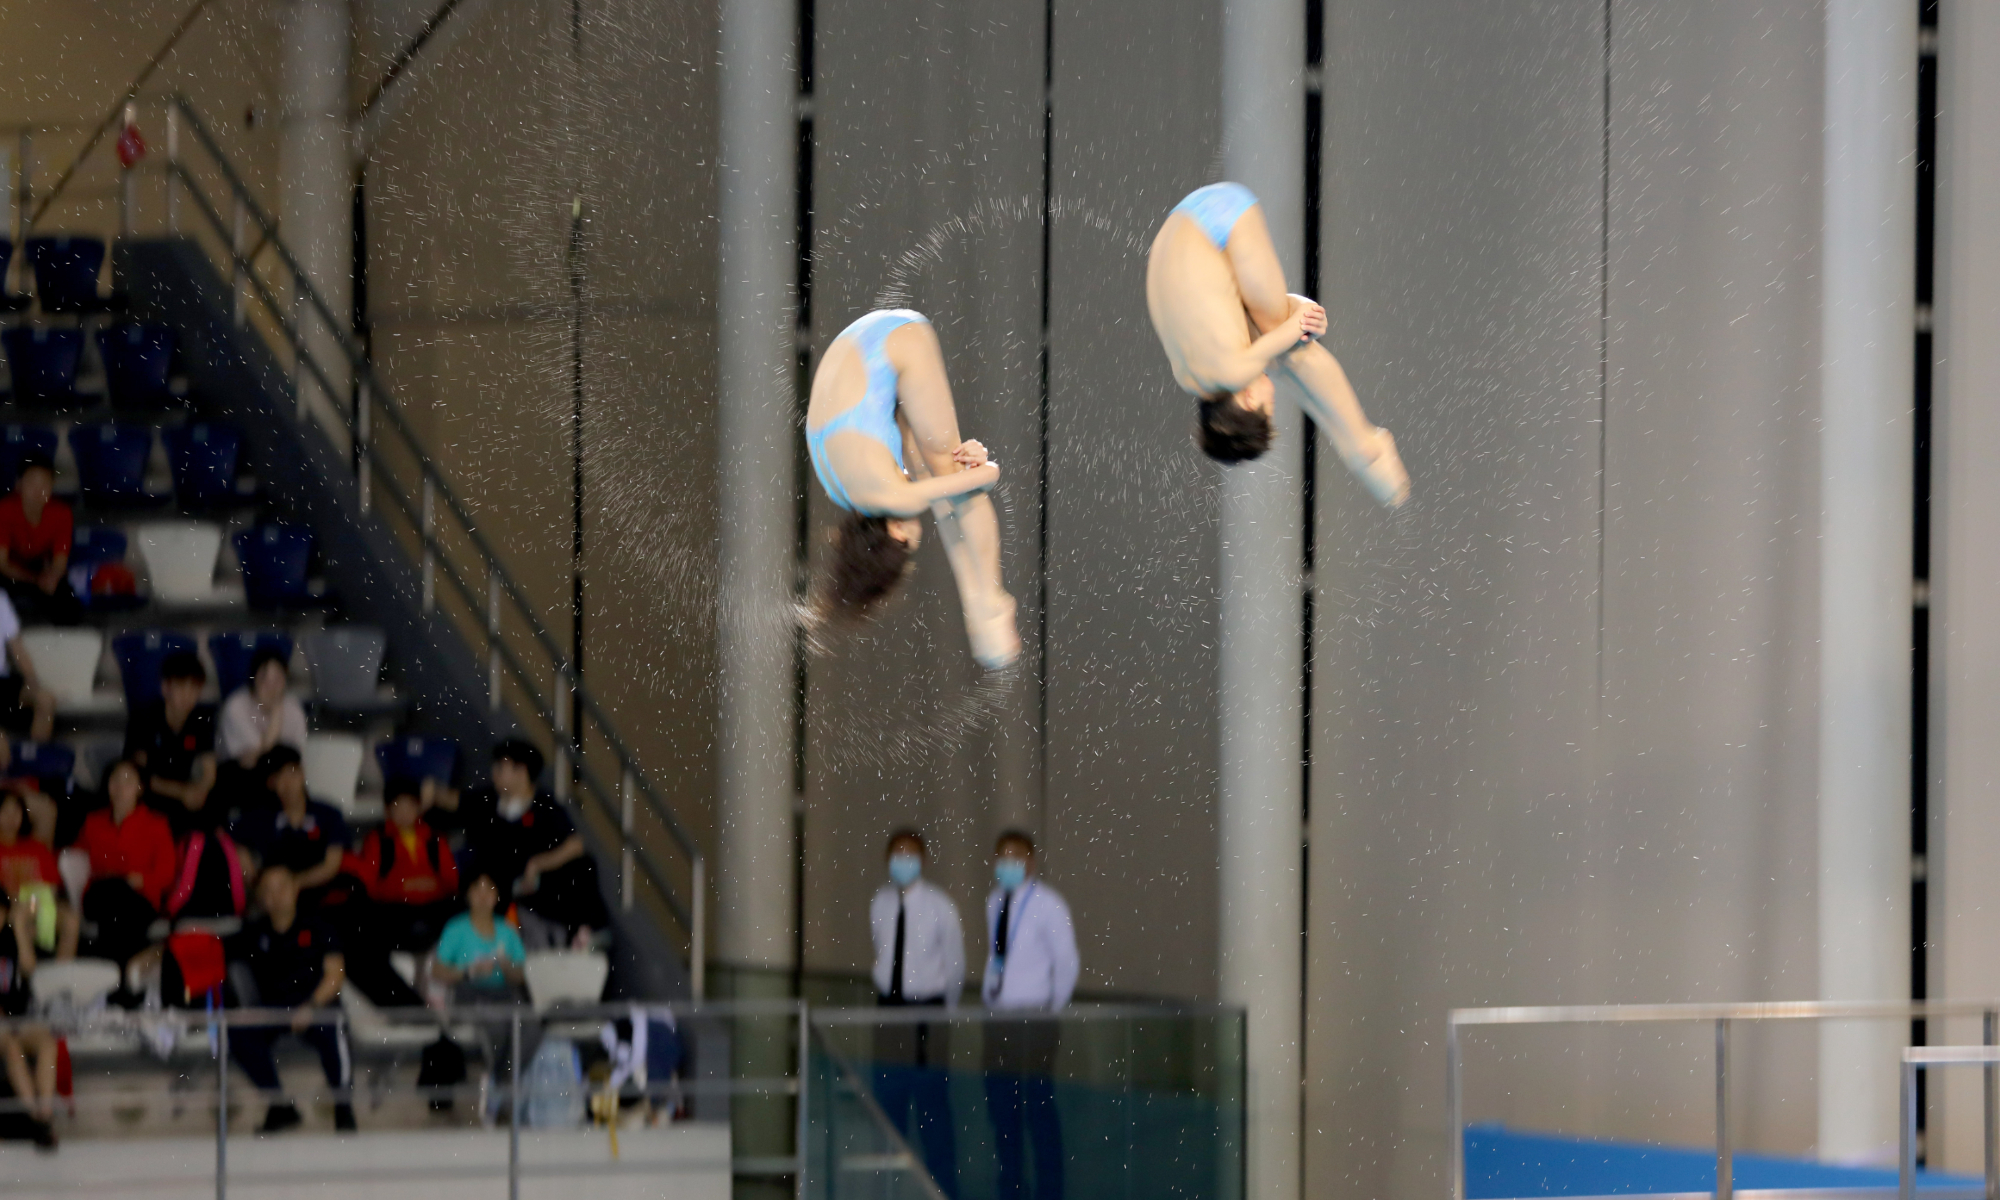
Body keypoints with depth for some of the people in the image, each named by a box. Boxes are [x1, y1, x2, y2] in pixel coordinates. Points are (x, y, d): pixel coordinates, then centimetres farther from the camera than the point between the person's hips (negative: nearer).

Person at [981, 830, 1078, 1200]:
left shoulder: (1047, 906, -9)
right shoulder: (995, 902, 9)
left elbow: (1066, 963, -6)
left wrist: (1050, 1009, -3)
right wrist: (991, 998, 10)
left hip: (1033, 1016, -6)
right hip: (999, 1016, 6)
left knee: (1039, 1110, -3)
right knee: (1002, 1110, 10)